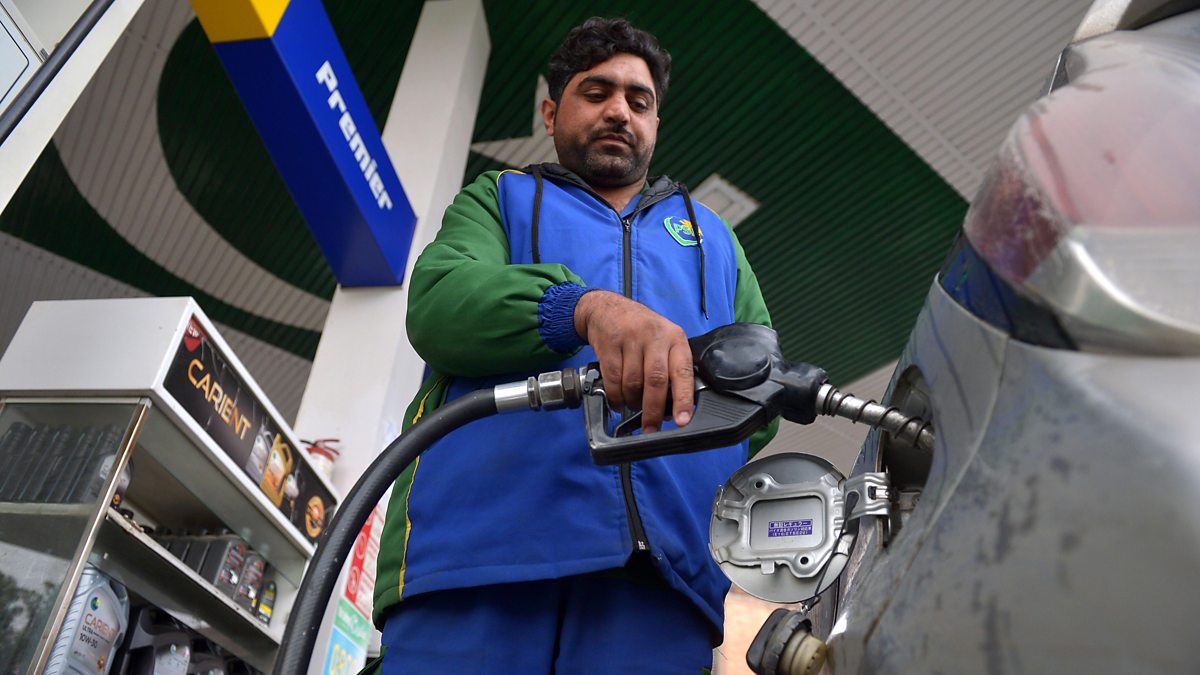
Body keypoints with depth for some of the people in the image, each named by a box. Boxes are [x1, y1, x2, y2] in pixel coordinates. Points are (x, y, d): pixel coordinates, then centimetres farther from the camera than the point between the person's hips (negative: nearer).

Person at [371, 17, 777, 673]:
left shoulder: (710, 236, 29)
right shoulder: (496, 199, 21)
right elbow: (438, 303, -2)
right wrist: (588, 305, -21)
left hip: (661, 566, 2)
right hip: (478, 535, -1)